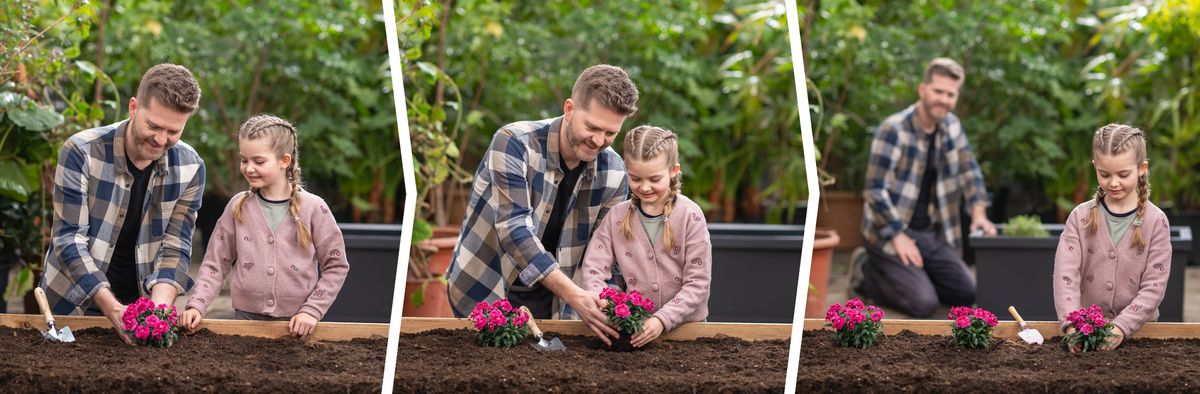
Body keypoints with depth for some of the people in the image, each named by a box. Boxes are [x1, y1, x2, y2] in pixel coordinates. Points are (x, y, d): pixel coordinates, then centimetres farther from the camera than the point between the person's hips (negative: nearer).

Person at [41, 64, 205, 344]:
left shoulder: (190, 168, -4)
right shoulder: (81, 152, -14)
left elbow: (175, 248, -4)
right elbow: (69, 239, -16)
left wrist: (158, 307, -23)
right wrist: (112, 308, -27)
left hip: (141, 302, 2)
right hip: (72, 305, -2)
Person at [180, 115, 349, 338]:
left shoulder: (313, 209, -4)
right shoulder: (238, 207, 2)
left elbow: (336, 266, 1)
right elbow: (216, 264, 6)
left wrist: (312, 311, -8)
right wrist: (197, 305, -7)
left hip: (296, 326, -2)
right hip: (246, 319, 2)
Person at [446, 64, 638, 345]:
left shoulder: (612, 172, -6)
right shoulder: (514, 144, -20)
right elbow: (514, 229, -29)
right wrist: (575, 296, -37)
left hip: (550, 300, 3)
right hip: (485, 293, -3)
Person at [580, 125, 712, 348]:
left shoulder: (690, 216, -3)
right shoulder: (617, 217, 5)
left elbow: (698, 283, -6)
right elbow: (594, 270, 0)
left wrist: (662, 320, -19)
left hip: (684, 326, -2)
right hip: (632, 328, 2)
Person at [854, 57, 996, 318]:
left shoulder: (951, 126, 4)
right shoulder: (894, 129, -18)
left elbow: (969, 171, 14)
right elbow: (876, 189, -19)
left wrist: (978, 212, -3)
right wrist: (898, 236, -20)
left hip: (931, 234, 7)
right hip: (890, 232, -7)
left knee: (966, 294, -2)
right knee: (923, 304, -21)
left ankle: (908, 277, 16)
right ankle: (870, 275, 4)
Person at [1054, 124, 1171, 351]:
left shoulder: (1156, 222, -1)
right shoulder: (1081, 217, 2)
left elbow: (1154, 287, -5)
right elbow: (1065, 274, -7)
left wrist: (1121, 327, -19)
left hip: (1136, 330, -1)